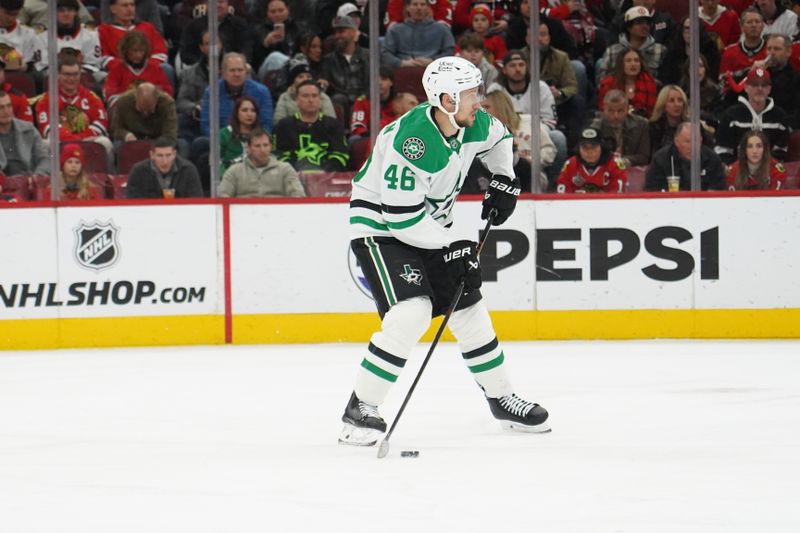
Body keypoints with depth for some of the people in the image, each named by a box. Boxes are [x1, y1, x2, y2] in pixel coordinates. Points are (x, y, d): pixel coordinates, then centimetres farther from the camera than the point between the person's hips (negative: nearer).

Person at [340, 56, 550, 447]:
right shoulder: (410, 141, -33)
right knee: (411, 312, -25)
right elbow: (402, 217, -31)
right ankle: (359, 411, -17)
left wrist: (503, 180, 8)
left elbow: (498, 137, 20)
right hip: (380, 228, -8)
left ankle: (501, 399, 28)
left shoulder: (473, 123, -8)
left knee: (468, 308, 11)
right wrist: (450, 248, -26)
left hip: (429, 228, 8)